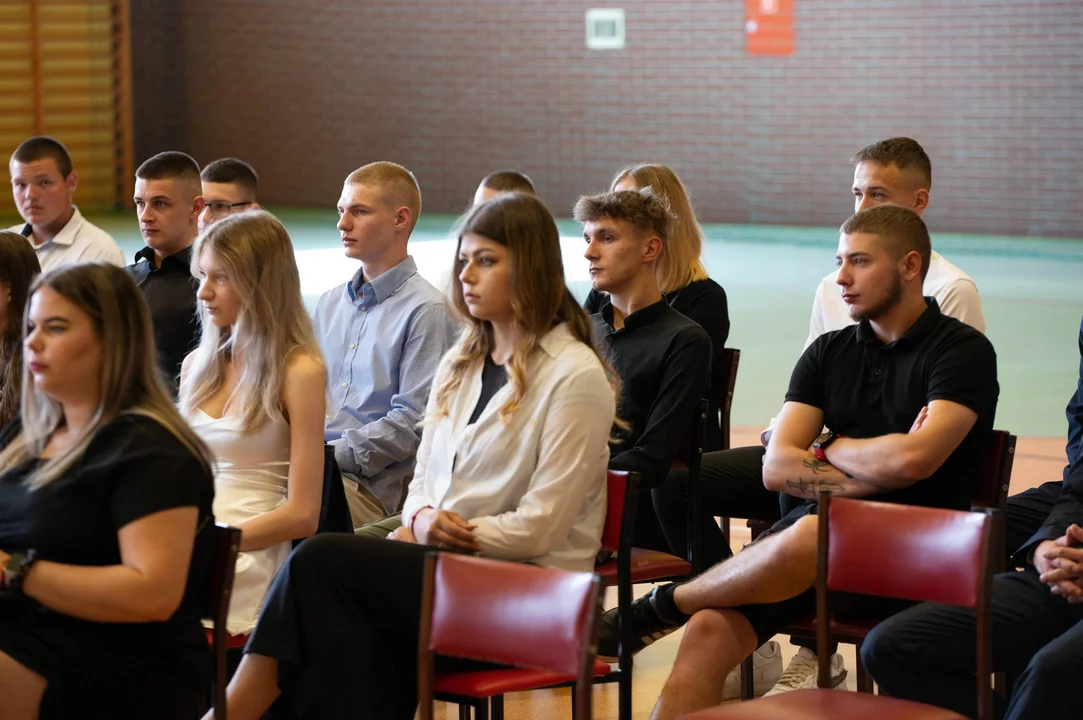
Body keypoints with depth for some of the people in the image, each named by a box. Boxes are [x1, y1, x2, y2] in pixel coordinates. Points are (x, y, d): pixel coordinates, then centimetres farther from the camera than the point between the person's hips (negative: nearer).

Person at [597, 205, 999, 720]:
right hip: (823, 529, 5)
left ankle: (659, 607, -14)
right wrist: (871, 475, -7)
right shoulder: (829, 353, 16)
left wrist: (832, 449, 1)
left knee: (810, 536, -37)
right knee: (709, 630, -22)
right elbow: (776, 468, 6)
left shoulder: (963, 350, -1)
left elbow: (911, 460, -17)